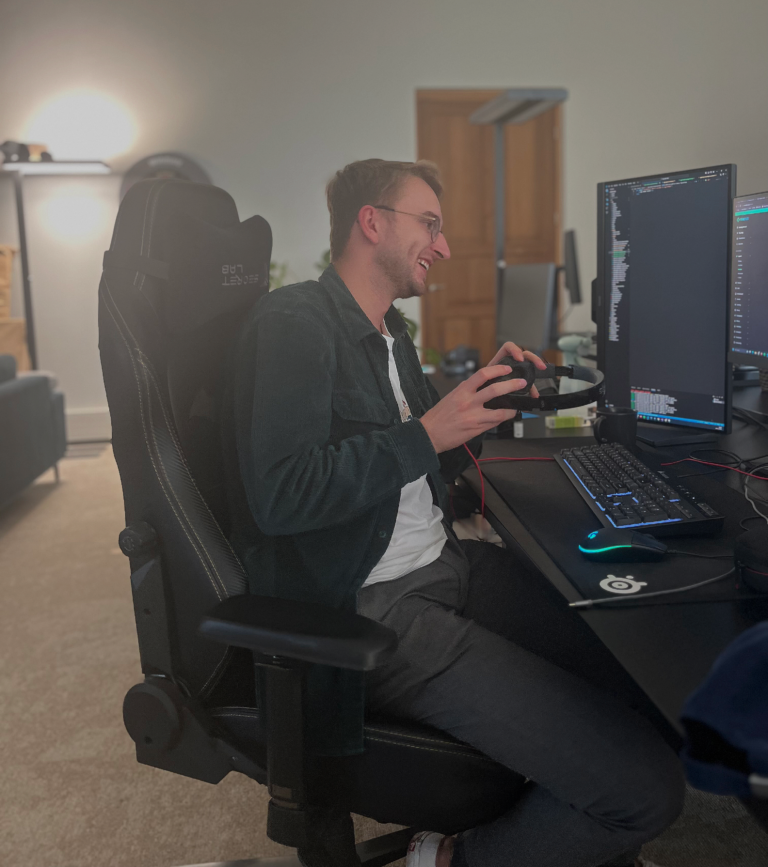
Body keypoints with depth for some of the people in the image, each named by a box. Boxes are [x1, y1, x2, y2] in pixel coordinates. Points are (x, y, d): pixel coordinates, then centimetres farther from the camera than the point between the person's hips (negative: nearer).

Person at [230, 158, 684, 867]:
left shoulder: (390, 330, 17)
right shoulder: (294, 323, -12)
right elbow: (279, 496, -23)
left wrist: (480, 402, 7)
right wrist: (428, 433, -19)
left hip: (447, 562, 10)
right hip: (374, 608, -10)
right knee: (647, 788, -17)